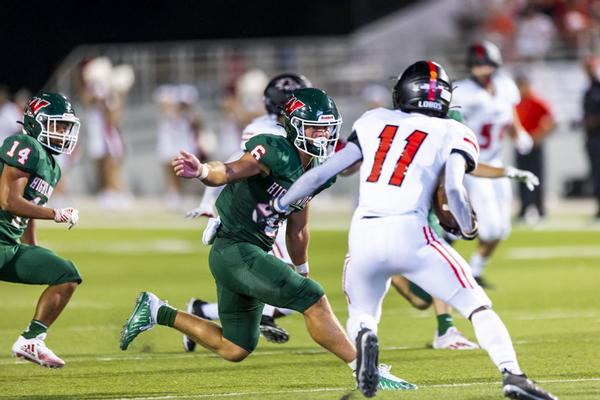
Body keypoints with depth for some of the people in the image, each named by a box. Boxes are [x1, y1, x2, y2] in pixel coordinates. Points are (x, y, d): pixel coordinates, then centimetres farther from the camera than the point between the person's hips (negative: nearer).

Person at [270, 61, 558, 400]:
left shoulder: (374, 122, 19)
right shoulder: (452, 134, 10)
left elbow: (322, 173, 19)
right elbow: (454, 189, -7)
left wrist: (279, 206, 31)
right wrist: (469, 229, 10)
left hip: (364, 236, 3)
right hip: (409, 233, -3)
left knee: (362, 317, 23)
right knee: (478, 306, 7)